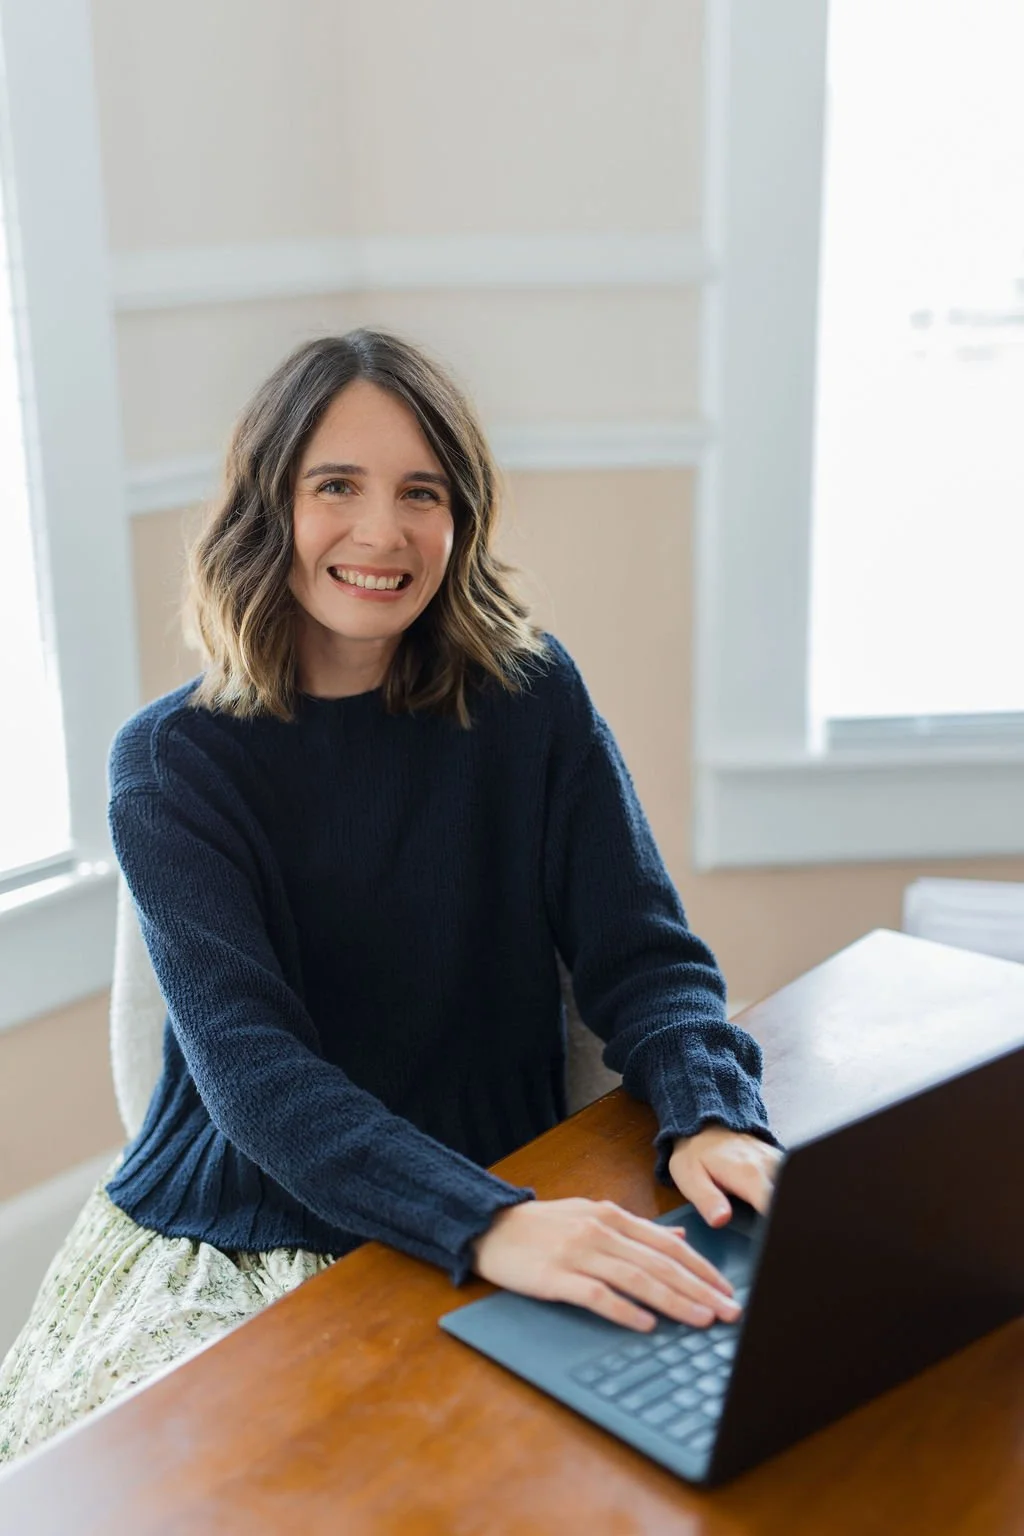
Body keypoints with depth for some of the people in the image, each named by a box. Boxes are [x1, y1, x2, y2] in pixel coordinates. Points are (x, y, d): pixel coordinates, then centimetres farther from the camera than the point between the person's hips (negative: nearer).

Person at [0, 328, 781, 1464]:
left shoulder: (531, 699, -2)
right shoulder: (172, 762, -7)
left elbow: (643, 957, -2)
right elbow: (250, 1062, -19)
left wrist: (713, 1119, -25)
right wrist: (491, 1226, -35)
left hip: (502, 1216, 0)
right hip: (218, 1252, 0)